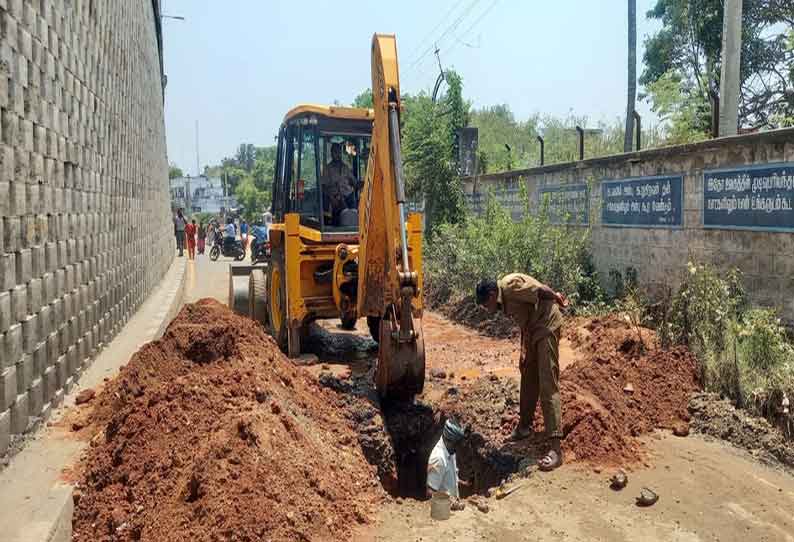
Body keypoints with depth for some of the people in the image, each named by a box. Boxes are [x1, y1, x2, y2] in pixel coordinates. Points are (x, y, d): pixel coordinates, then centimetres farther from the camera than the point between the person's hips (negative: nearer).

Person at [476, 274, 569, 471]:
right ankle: (524, 426, 34)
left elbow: (539, 290, -19)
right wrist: (523, 353, 19)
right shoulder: (506, 300, 16)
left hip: (547, 325, -10)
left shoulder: (509, 285, -14)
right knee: (528, 380, 18)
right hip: (534, 330, 10)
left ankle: (555, 447, -16)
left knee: (548, 386, -14)